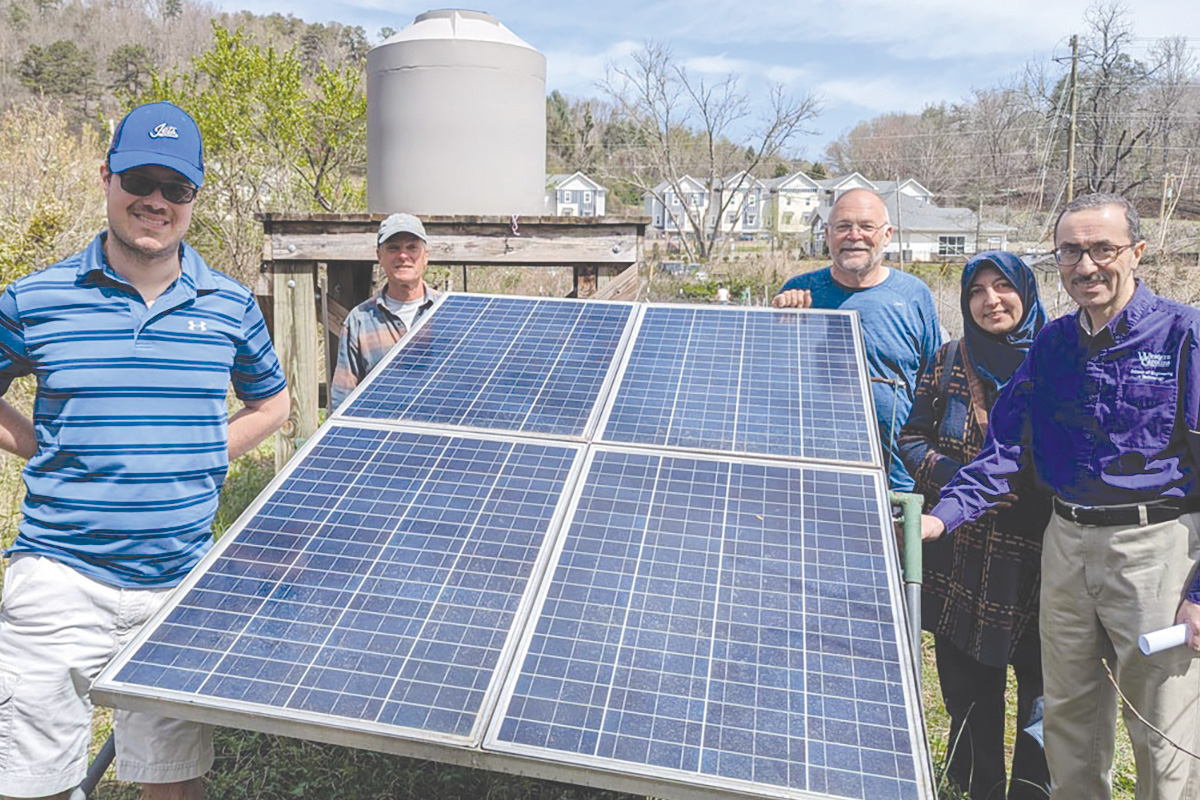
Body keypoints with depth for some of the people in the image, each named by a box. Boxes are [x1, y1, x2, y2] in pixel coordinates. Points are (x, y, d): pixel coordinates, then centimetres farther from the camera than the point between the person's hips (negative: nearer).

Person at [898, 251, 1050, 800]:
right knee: (968, 683, 12)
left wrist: (1021, 482, -15)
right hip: (961, 553, 2)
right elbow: (912, 439, 6)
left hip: (1038, 550, -2)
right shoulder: (949, 361, 6)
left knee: (1042, 681, 4)